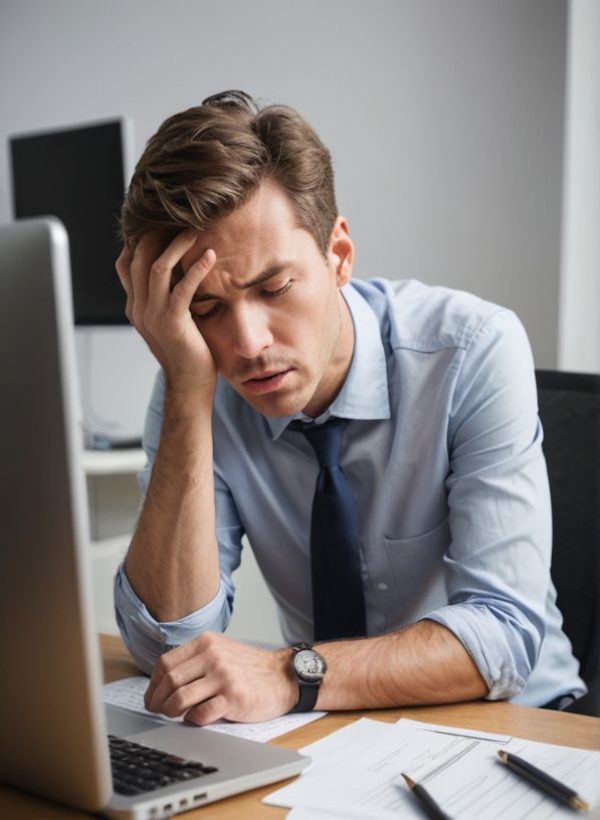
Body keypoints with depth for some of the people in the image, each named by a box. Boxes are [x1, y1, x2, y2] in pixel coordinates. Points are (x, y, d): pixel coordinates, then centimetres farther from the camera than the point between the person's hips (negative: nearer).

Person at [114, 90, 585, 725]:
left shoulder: (476, 350, -19)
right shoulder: (193, 389, -10)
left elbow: (504, 631, -23)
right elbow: (170, 646, -18)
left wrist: (292, 674, -36)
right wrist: (187, 395, -26)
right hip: (329, 729, 2)